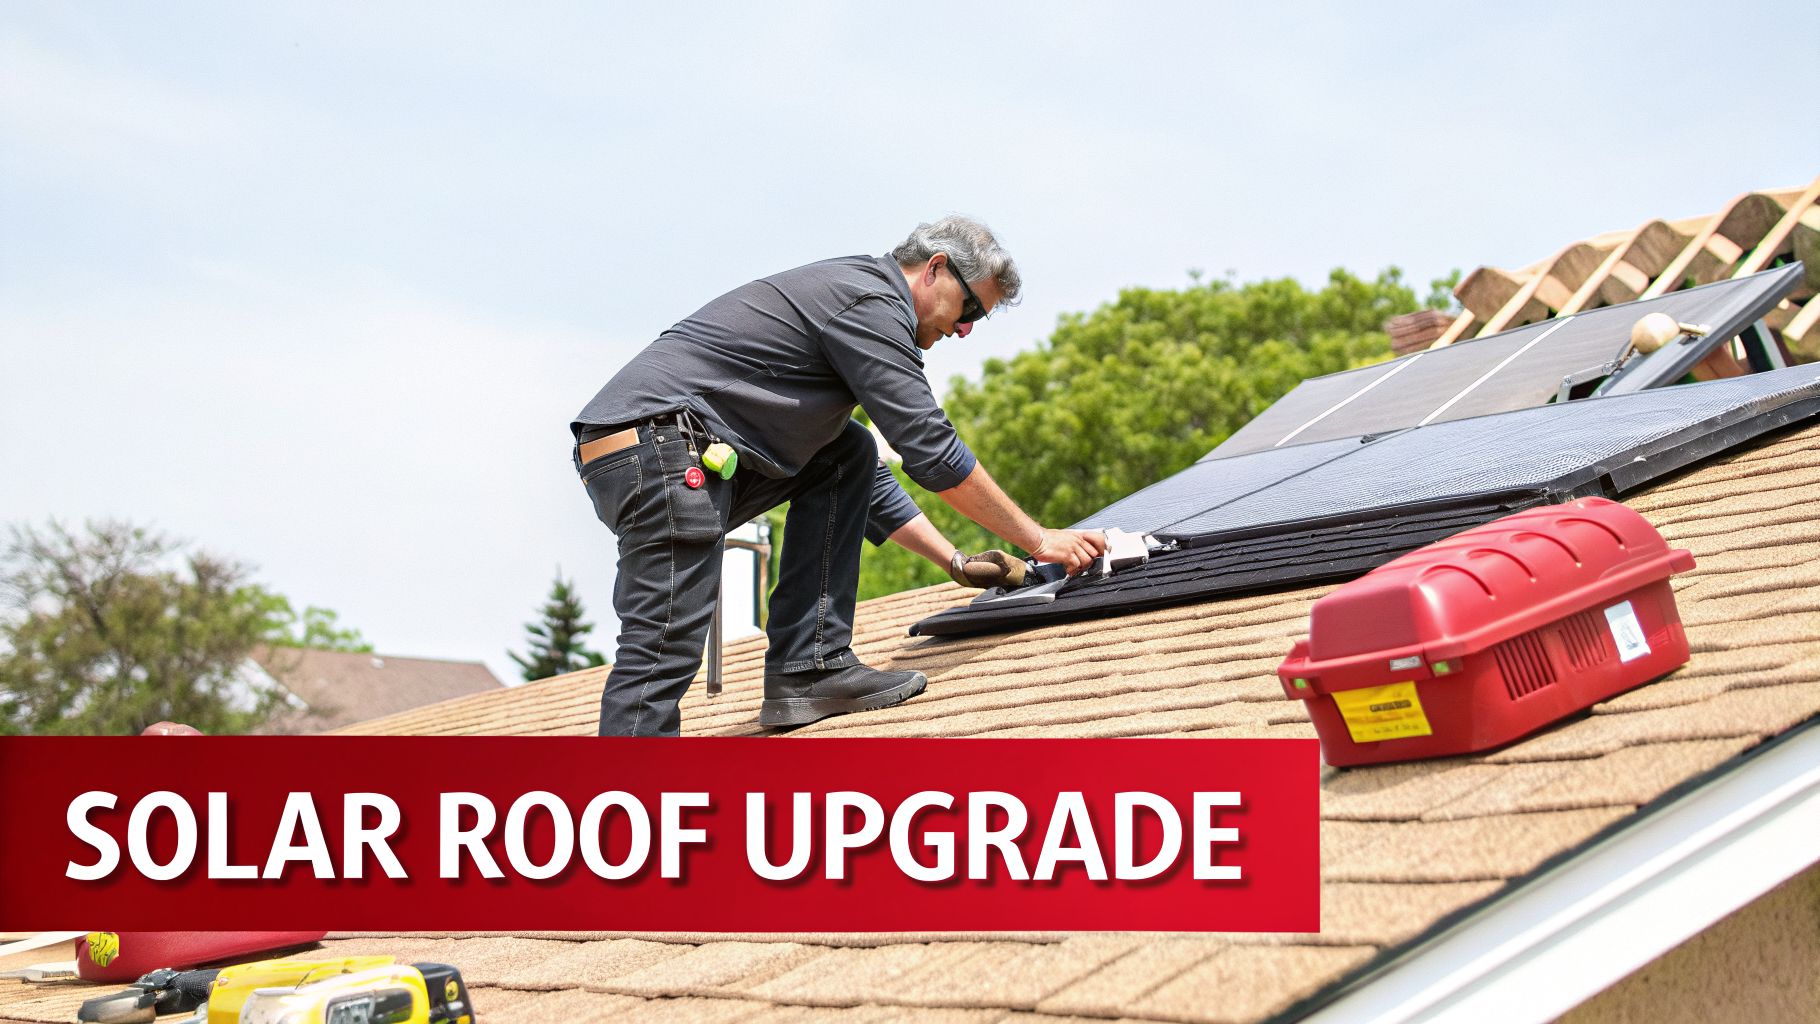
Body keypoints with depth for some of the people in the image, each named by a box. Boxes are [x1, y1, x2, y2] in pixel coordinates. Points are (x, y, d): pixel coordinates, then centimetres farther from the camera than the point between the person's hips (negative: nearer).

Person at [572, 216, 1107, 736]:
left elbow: (870, 483, 31)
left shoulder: (851, 296, 25)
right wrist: (1040, 540, 0)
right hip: (658, 441, -10)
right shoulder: (871, 301, -6)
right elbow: (931, 451, -9)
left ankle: (808, 669, 8)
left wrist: (957, 562, 26)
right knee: (666, 651, -16)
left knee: (849, 456, 17)